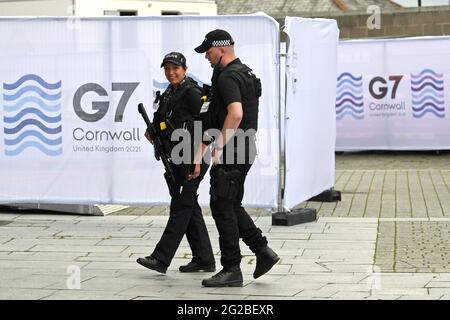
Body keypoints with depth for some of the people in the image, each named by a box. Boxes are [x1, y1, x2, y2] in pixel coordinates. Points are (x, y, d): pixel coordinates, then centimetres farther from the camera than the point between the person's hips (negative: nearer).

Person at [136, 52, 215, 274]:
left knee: (181, 207, -8)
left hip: (191, 158, -9)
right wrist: (152, 135, 4)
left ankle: (161, 259, -10)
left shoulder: (192, 93, -11)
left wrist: (197, 161, -21)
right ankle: (204, 260, 15)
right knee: (189, 208, 10)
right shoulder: (167, 95, 16)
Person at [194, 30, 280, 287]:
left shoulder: (228, 77, -16)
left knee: (222, 207, -4)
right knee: (231, 205, 17)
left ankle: (232, 270, 0)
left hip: (231, 151, -10)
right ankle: (263, 251, 14)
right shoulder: (246, 72, 17)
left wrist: (219, 146, -25)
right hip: (245, 149, 10)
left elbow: (236, 113, -30)